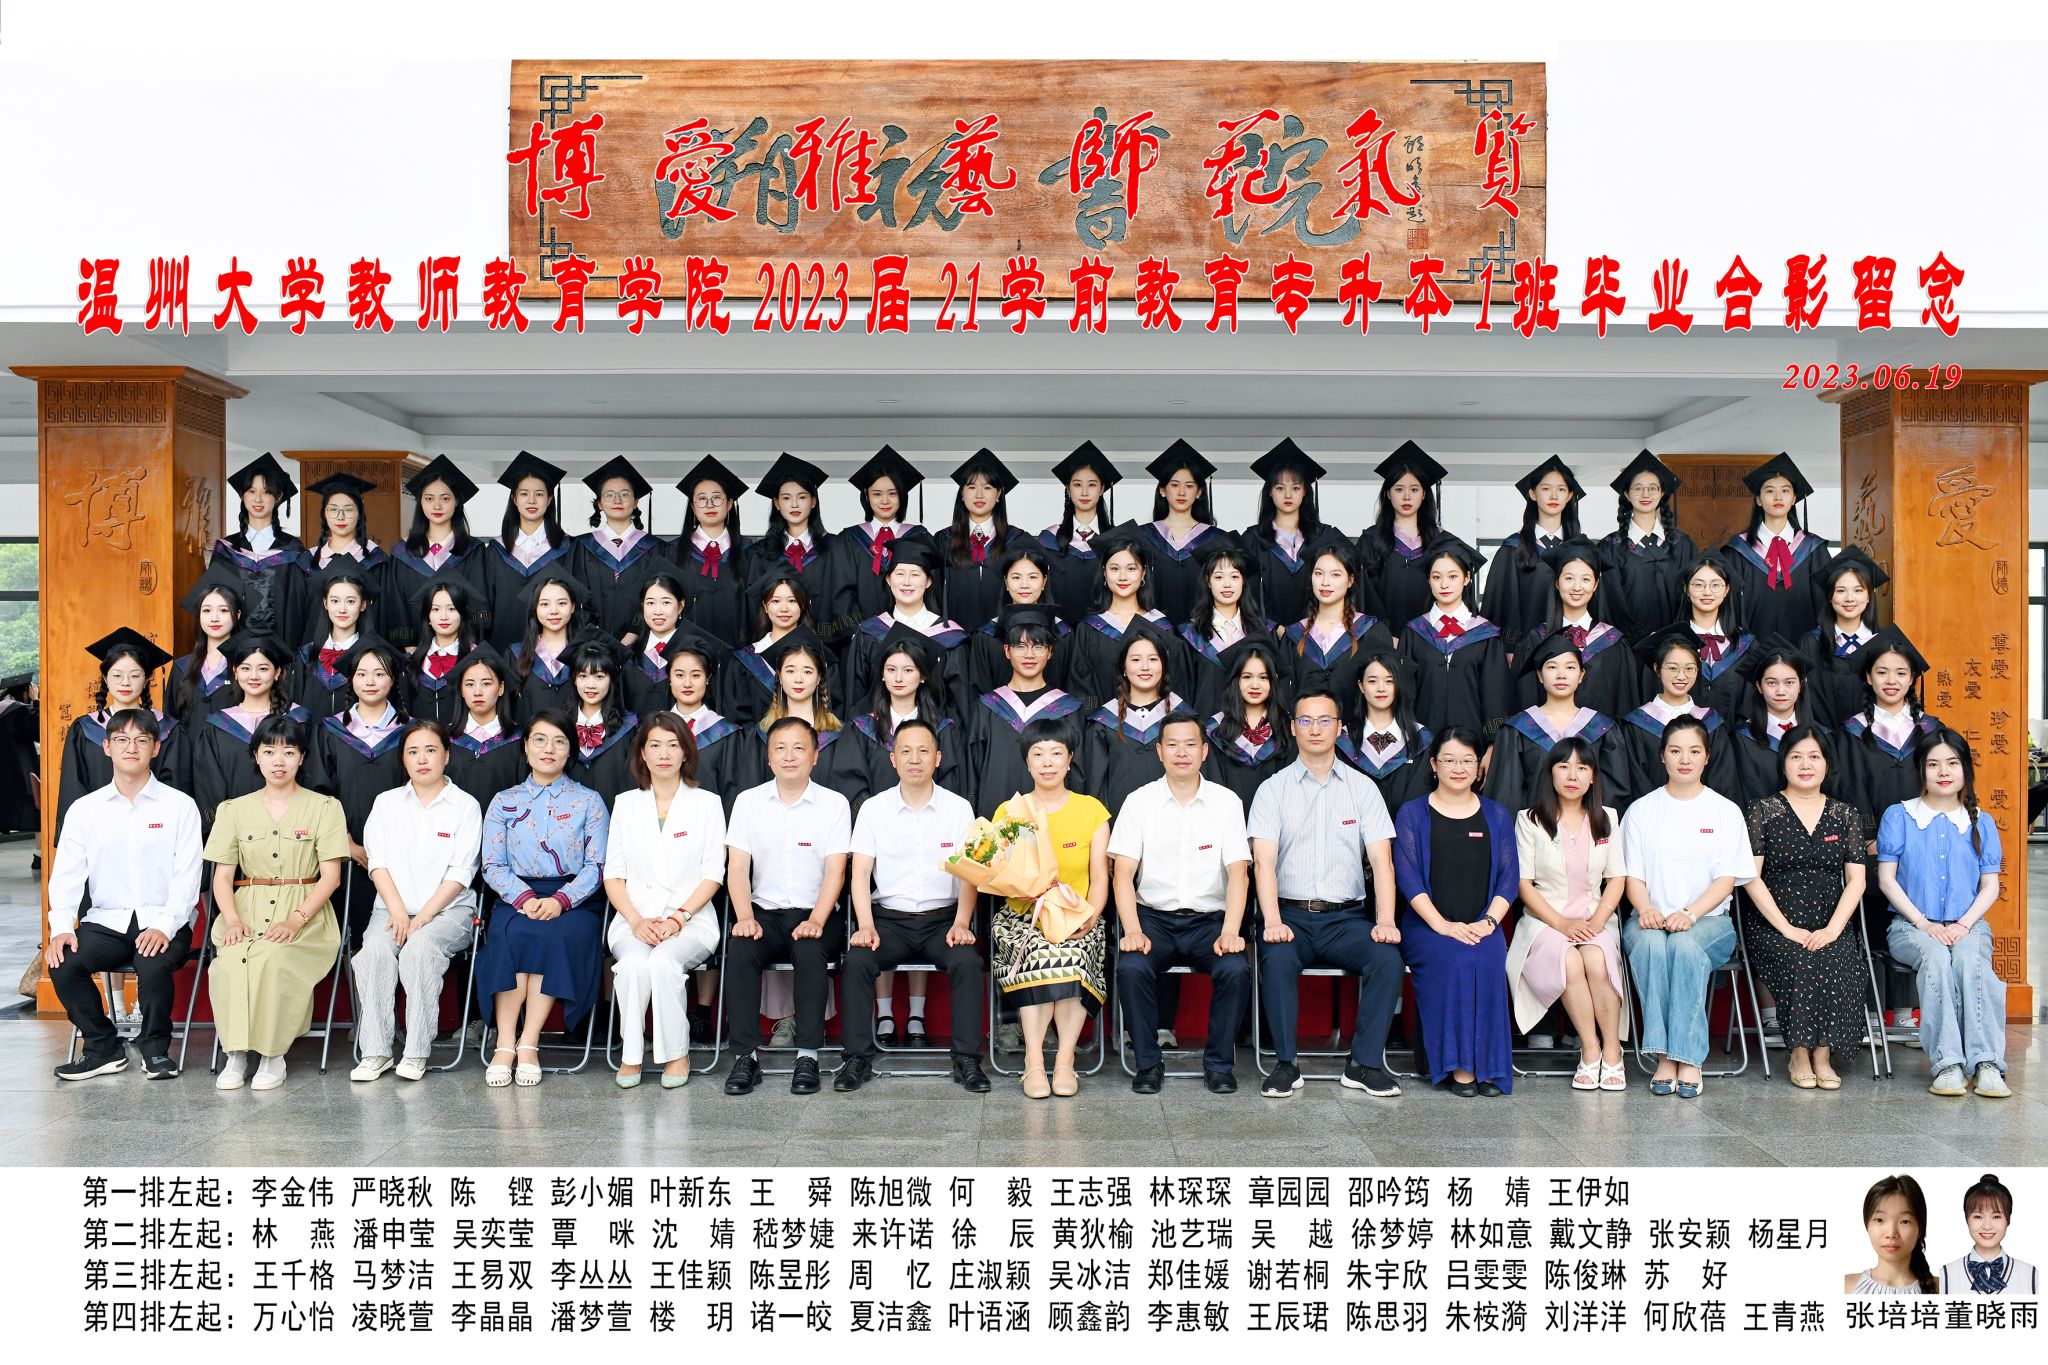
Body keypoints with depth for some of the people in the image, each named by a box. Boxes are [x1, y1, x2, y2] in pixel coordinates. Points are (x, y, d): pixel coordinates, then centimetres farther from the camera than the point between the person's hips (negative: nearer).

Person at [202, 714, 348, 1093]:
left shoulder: (324, 807, 6)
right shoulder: (234, 809, 15)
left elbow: (331, 876, -1)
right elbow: (222, 875, 8)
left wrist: (295, 920, -16)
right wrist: (232, 919, -12)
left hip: (305, 913, -2)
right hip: (247, 909, 2)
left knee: (271, 959, -33)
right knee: (231, 960, -30)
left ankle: (273, 1054, -17)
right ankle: (236, 1053, -16)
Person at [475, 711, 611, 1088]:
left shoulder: (588, 802, 11)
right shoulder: (503, 802, 16)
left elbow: (596, 866, 2)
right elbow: (492, 866, 7)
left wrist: (560, 900, -15)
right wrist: (525, 898, -13)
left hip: (574, 899, -1)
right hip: (517, 898, 1)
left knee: (556, 935, -34)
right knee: (511, 934, -33)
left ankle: (529, 1043, -29)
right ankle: (505, 1043, -29)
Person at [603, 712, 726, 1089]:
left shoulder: (707, 803, 8)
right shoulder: (626, 803, 15)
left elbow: (713, 875, 3)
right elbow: (613, 875, 9)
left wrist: (677, 918, -11)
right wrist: (636, 920, -8)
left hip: (691, 918, -2)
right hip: (635, 917, 2)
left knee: (663, 961, -33)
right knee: (633, 963, -32)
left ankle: (676, 1053, -15)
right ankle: (630, 1055, -16)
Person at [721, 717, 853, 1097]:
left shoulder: (834, 804, 3)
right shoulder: (748, 801, 8)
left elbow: (835, 870, -4)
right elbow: (737, 867, 2)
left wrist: (816, 921, -19)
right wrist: (745, 917, -15)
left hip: (815, 913, -1)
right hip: (764, 912, 2)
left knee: (810, 952, -33)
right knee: (739, 951, -29)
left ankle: (808, 1055, -25)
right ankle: (746, 1055, -23)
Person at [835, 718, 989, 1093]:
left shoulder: (959, 808, 4)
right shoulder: (873, 808, 5)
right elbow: (861, 872, 1)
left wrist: (961, 924, -17)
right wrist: (865, 926, -14)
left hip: (943, 918, 0)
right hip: (889, 917, 1)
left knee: (967, 961, -29)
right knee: (856, 960, -27)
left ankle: (967, 1060, -18)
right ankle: (858, 1058, -15)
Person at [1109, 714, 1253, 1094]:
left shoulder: (1226, 801, 4)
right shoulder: (1139, 802, 3)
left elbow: (1238, 872, -4)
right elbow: (1123, 873, -3)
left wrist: (1230, 931, -19)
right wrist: (1132, 931, -18)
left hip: (1210, 919, 0)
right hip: (1154, 917, 0)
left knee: (1236, 969, -28)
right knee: (1131, 967, -29)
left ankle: (1219, 1063, -6)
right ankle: (1148, 1063, -8)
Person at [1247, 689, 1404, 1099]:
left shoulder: (1362, 787, 10)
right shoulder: (1273, 789, 6)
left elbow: (1381, 860, 2)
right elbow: (1263, 861, -5)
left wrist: (1385, 921, -13)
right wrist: (1273, 921, -20)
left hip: (1347, 916, 2)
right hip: (1290, 915, -1)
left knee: (1388, 958, -25)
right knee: (1277, 958, -31)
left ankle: (1366, 1063, -11)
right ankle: (1285, 1064, -16)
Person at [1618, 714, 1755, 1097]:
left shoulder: (1725, 811, 10)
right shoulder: (1641, 810, 13)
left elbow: (1727, 878, 0)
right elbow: (1633, 875, 8)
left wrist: (1689, 914, -17)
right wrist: (1646, 910, -14)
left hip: (1709, 920, -1)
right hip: (1651, 919, 1)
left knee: (1684, 945, -36)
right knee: (1651, 943, -35)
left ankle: (1688, 1058, -32)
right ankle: (1664, 1056, -33)